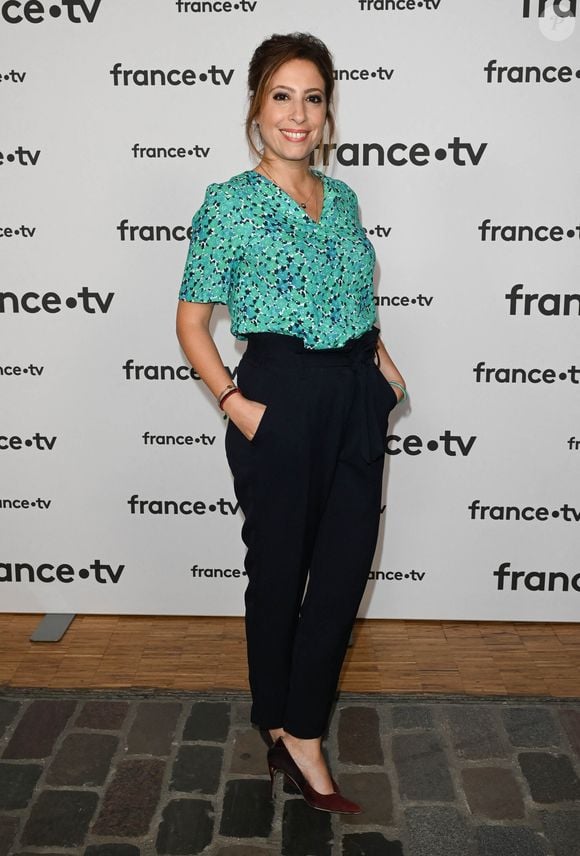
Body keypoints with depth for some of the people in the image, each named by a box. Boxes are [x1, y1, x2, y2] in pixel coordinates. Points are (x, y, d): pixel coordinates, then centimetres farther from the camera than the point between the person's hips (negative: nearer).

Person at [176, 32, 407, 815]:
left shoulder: (343, 198, 11)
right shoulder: (230, 204, -6)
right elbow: (191, 321, -5)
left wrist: (382, 360, 6)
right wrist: (234, 404, -16)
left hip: (357, 398, 6)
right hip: (283, 399, -6)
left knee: (345, 569, 7)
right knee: (280, 570, 9)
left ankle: (296, 730, 24)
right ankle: (286, 727, 31)